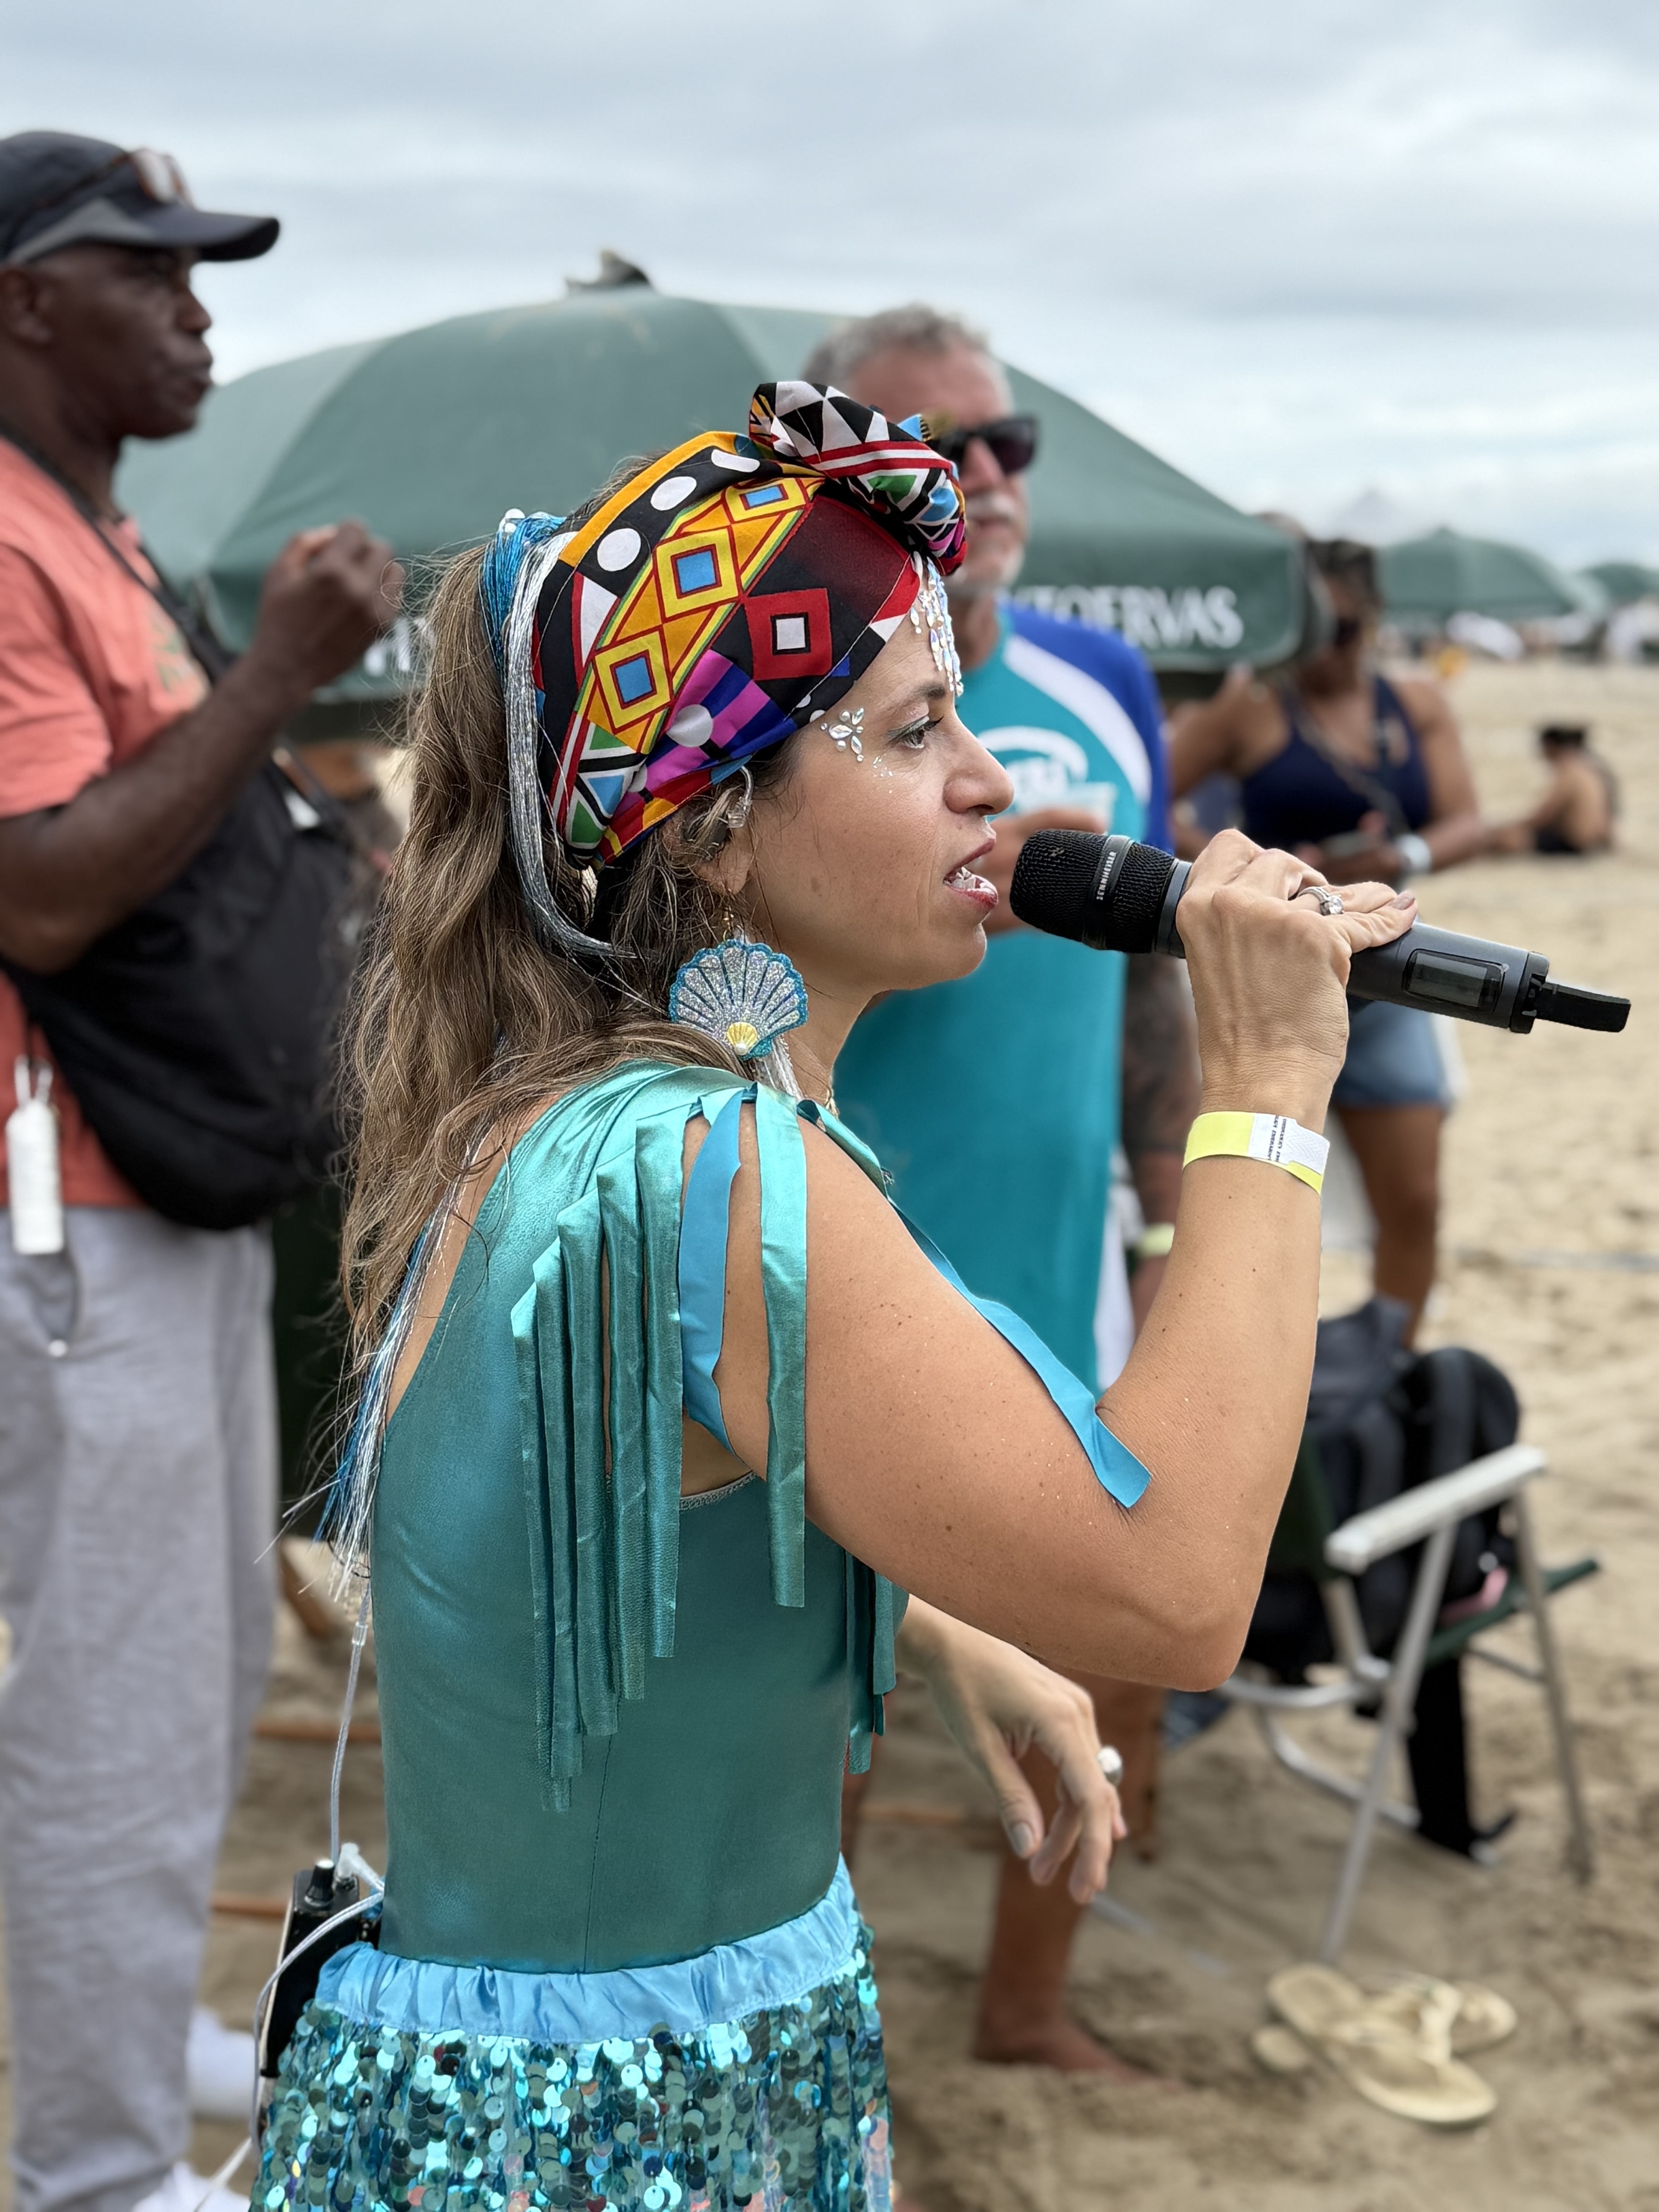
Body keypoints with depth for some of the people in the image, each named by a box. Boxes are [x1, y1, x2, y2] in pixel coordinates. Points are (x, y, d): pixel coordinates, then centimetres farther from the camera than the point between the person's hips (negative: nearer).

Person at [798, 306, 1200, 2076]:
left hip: (1064, 1283, 6)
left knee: (1115, 1679, 16)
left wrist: (1177, 1231, 11)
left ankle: (1029, 2008, 40)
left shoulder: (1101, 686, 6)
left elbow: (1151, 981, 13)